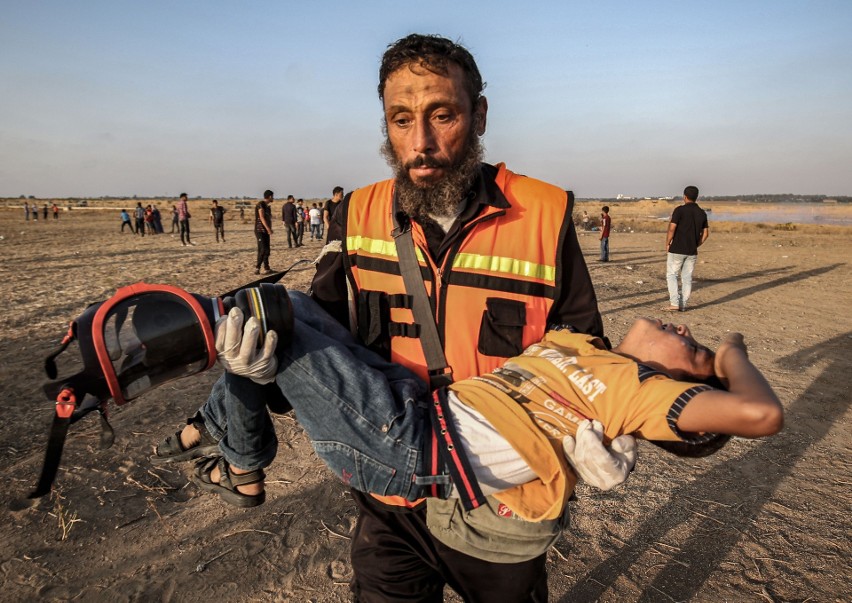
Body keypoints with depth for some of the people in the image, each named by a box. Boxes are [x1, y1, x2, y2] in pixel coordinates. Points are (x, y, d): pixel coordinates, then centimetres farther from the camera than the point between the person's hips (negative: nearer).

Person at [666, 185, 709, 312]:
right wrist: (696, 245, 17)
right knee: (687, 278, 10)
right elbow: (705, 233, 9)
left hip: (677, 249, -5)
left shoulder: (680, 210, -11)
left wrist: (667, 244, -4)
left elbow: (672, 229, -15)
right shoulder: (702, 213, 7)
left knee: (671, 275, 5)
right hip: (692, 252, 5)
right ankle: (683, 305, 11)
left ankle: (674, 303, -4)